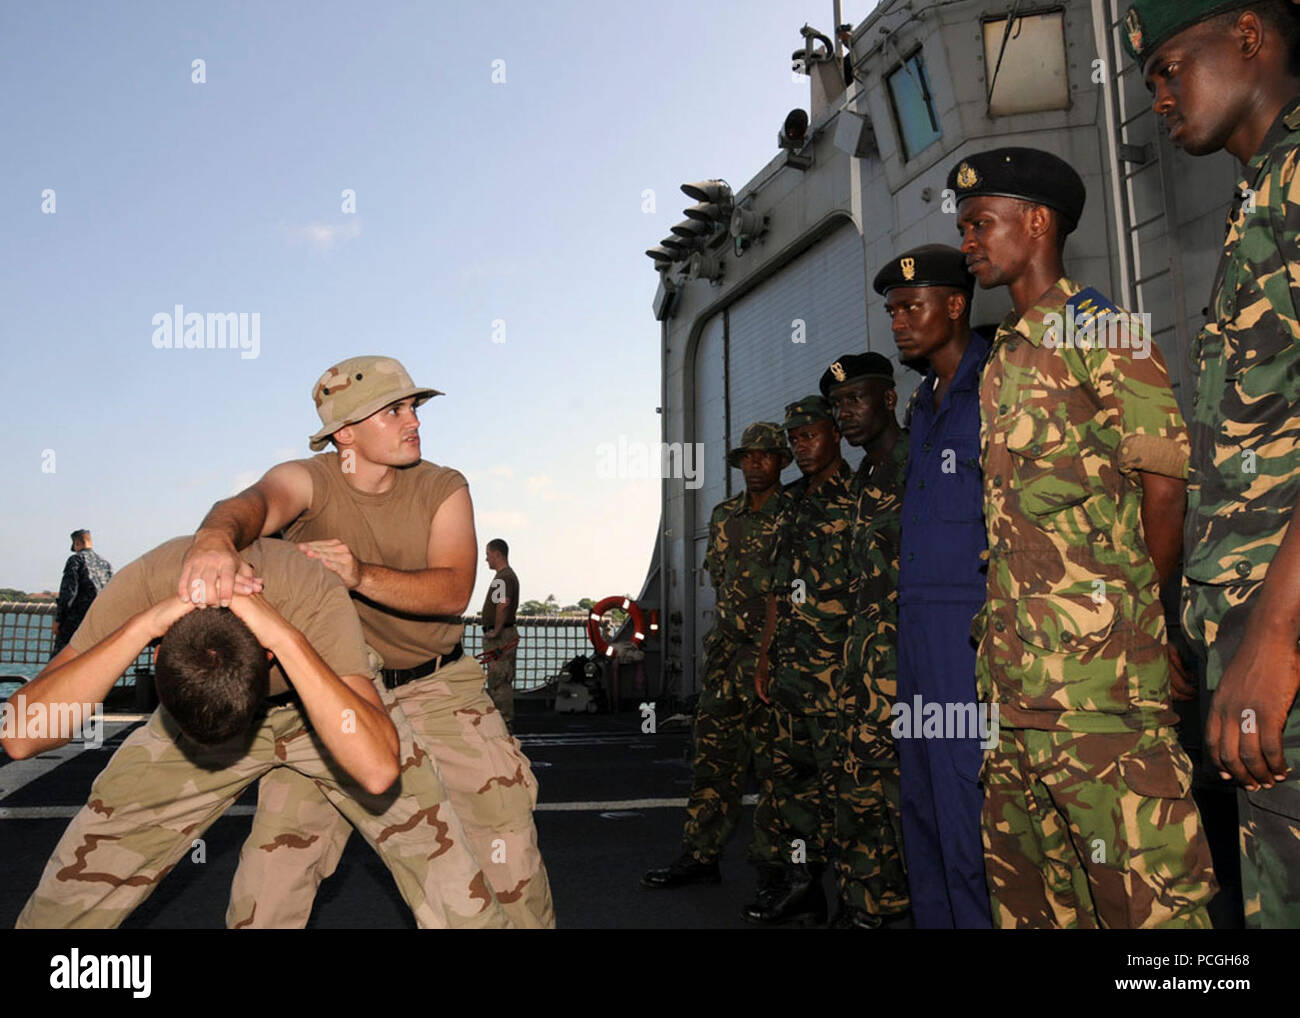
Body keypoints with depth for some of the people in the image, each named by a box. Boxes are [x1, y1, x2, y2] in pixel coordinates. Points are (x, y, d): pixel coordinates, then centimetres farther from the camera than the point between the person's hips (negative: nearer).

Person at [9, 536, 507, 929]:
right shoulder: (147, 582, -30)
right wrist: (140, 627, -45)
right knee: (69, 895, -5)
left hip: (325, 711, -2)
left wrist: (287, 636, -51)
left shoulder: (315, 594, -38)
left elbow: (378, 769, -46)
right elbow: (21, 736, -33)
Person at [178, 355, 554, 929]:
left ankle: (527, 920, 22)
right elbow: (256, 502, -36)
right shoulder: (308, 481, -11)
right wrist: (216, 537, -60)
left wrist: (362, 575, -36)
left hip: (438, 687, 1)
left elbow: (453, 592, -20)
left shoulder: (443, 489, -6)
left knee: (502, 812, -1)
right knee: (280, 843, -8)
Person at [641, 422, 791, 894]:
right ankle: (701, 855, 18)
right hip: (725, 650, 6)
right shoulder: (723, 515, 13)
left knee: (773, 762, 0)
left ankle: (773, 864, 11)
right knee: (713, 754, 9)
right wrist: (737, 617, 12)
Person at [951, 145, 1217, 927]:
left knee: (1137, 879, -3)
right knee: (1025, 876, 15)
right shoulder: (1005, 355, 20)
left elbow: (1165, 480, -7)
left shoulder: (1104, 332, -3)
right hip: (1013, 660, 8)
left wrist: (1136, 611, -1)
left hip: (1096, 658, -8)